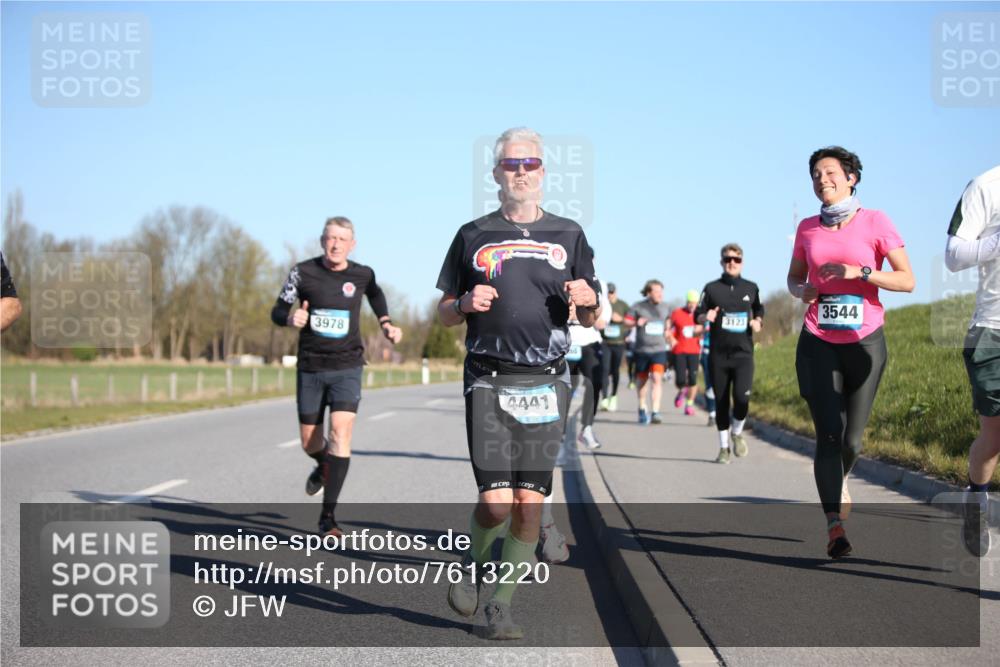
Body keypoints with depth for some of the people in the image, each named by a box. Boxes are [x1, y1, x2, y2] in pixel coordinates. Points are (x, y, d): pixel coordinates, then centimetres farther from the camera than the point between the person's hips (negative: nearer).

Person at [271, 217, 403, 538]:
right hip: (310, 367, 1)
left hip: (347, 367, -1)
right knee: (310, 442, 9)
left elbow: (375, 292, 23)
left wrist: (386, 323, 10)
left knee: (341, 434, -17)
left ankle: (328, 515, -14)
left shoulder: (362, 275, -1)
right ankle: (324, 467, 48)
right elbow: (278, 311, 2)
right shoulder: (303, 272, -5)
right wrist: (291, 319, -21)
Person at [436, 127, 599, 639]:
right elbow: (444, 313, 13)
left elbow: (591, 319, 13)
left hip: (546, 384, 1)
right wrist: (467, 304, -9)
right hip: (488, 381, -1)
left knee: (530, 504, -2)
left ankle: (501, 606, 11)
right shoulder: (474, 235, 9)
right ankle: (473, 563, 22)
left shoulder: (568, 234, 12)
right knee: (496, 502, -9)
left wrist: (588, 300, -10)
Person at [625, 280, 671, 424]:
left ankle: (655, 412, -21)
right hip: (641, 349, 0)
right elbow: (626, 320, 2)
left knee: (657, 378, -17)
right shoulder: (638, 306, -2)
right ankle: (642, 409, 34)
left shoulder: (665, 308, 6)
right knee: (642, 380, 13)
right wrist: (636, 322, -15)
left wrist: (667, 331, 9)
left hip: (659, 349, 0)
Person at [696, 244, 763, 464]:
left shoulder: (751, 288, 8)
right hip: (718, 355, 0)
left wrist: (757, 322, 1)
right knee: (721, 402, 5)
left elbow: (759, 310, 22)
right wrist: (706, 317, -14)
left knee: (742, 398, -18)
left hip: (744, 354, 0)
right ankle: (724, 447, 18)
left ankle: (737, 433, 11)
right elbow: (698, 315, 8)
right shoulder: (712, 288, 5)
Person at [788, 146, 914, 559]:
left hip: (865, 342, -1)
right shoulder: (808, 228, 6)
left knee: (852, 438, 3)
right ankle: (834, 526, -13)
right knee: (829, 433, -12)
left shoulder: (875, 222, -4)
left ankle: (840, 481, 37)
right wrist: (802, 291, -4)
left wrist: (859, 272, -20)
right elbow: (793, 277, 19)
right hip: (818, 343, 1)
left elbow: (907, 280, -6)